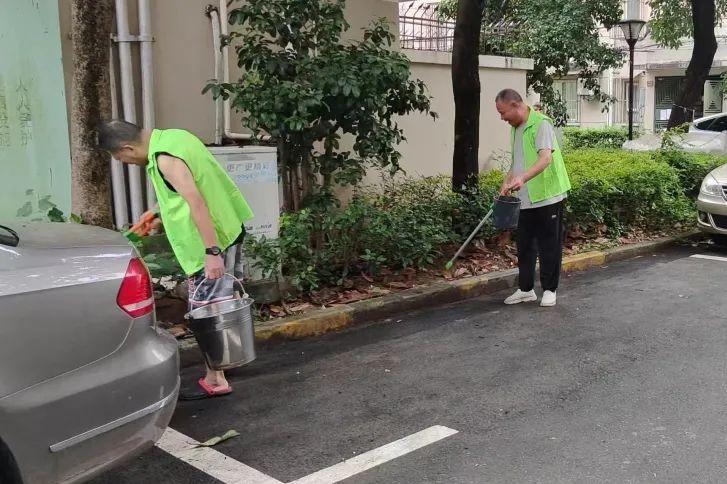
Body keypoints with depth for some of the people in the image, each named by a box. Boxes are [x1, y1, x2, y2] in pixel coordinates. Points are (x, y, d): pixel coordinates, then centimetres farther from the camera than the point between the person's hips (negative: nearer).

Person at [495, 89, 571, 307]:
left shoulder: (541, 124, -14)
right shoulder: (515, 128, 13)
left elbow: (546, 158, -28)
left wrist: (522, 178, -42)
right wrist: (506, 184, 11)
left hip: (548, 197, -8)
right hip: (526, 199, 8)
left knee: (549, 246, 3)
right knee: (525, 246, 12)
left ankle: (550, 289, 15)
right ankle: (526, 289, 22)